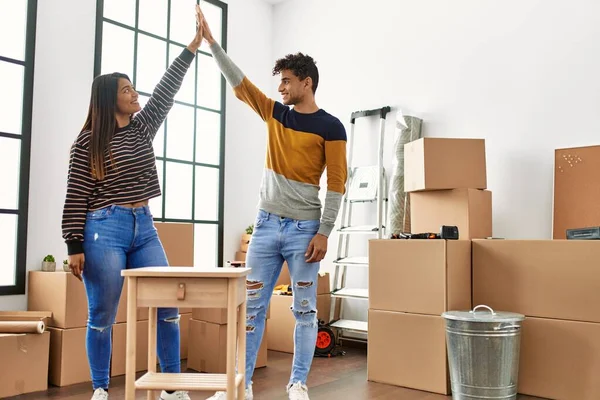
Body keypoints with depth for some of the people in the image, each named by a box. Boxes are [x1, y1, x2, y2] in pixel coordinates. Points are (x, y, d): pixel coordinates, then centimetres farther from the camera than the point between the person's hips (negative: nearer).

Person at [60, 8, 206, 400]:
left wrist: (196, 42, 10)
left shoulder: (143, 127, 13)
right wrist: (75, 246, -9)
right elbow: (76, 198, -4)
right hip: (105, 229, -5)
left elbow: (167, 90, 11)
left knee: (168, 309, 1)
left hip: (144, 227, 6)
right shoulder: (88, 141, -2)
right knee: (102, 317, 1)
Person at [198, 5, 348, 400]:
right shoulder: (275, 113, 12)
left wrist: (323, 232, -12)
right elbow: (239, 82, 13)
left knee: (305, 309, 2)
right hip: (267, 224, 5)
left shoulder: (329, 126, -3)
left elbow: (337, 183, -7)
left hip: (304, 229, -5)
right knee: (252, 306, 5)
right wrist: (211, 41, 8)